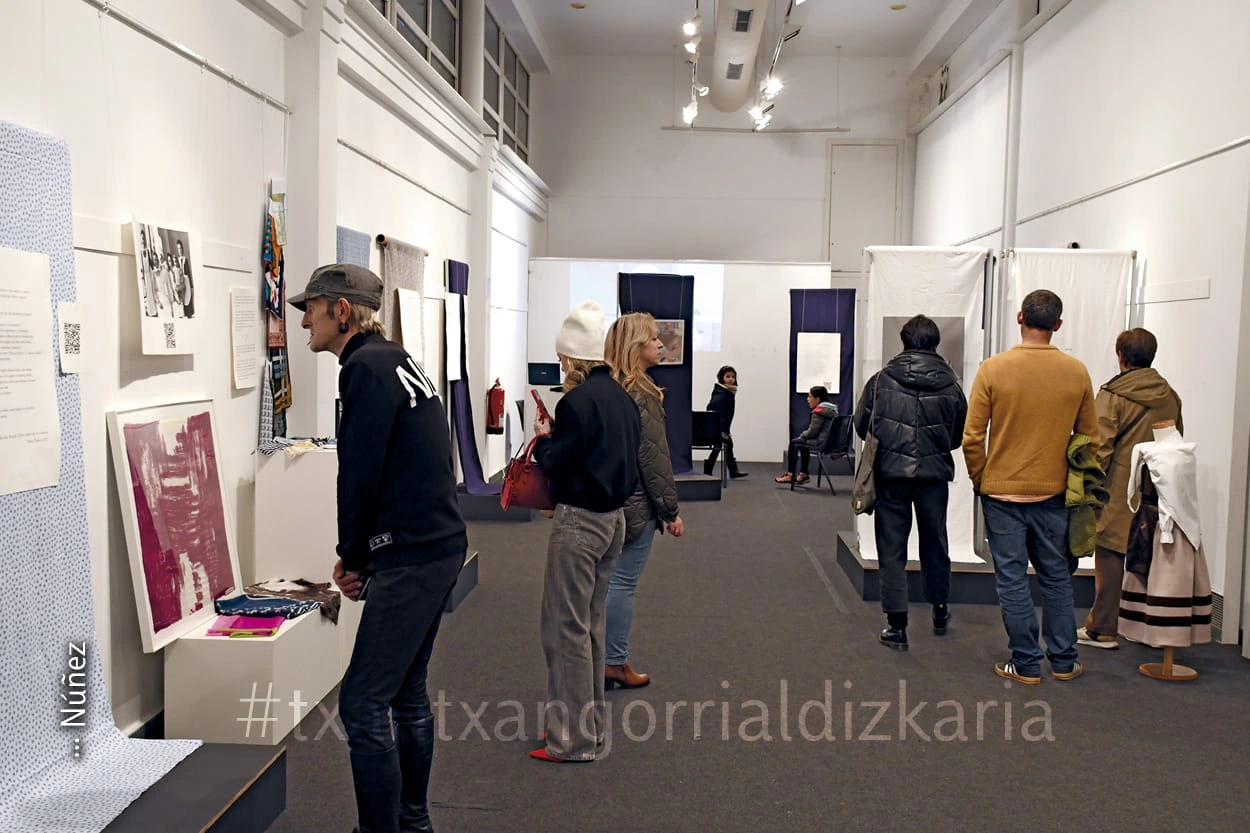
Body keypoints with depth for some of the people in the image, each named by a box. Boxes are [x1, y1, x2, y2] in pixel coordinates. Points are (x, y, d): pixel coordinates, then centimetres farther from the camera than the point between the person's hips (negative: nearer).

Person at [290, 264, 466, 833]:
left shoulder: (368, 367, -12)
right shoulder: (394, 360, 18)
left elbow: (361, 473, -16)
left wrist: (352, 555, -1)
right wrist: (361, 557, 12)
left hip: (412, 556, -10)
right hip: (438, 546, 10)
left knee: (363, 704, -7)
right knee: (406, 691, 19)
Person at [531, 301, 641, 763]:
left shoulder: (580, 400, -18)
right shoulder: (622, 396, 9)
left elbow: (555, 461, -17)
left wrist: (542, 436, 3)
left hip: (579, 523, -9)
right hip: (613, 517, 9)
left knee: (567, 628, 0)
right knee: (592, 624, 18)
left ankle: (574, 739, 7)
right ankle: (592, 728, 28)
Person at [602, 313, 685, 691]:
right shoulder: (642, 395, -15)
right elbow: (653, 457, -17)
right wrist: (671, 510, -12)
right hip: (637, 501, -8)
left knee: (613, 579, 14)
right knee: (624, 581, 0)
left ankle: (606, 660, 22)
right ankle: (615, 663, 9)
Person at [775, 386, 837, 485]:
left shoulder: (819, 412, -18)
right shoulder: (832, 409, 12)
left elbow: (812, 432, -18)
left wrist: (802, 435, 3)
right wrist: (804, 434, 16)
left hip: (822, 443, -9)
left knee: (793, 443, 8)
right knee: (803, 443, 30)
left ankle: (790, 475, 14)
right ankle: (803, 474, 29)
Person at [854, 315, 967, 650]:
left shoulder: (882, 380, -4)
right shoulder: (950, 384, -1)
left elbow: (861, 424, 2)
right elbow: (961, 434, 5)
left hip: (891, 472, -2)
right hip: (935, 473, 2)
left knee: (892, 548, 4)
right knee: (935, 541, 20)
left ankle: (896, 624, 4)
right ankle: (940, 609, 35)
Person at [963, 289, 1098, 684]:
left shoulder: (993, 369, -10)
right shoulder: (1077, 372, -2)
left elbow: (972, 437, -10)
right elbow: (1090, 437, 5)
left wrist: (980, 480, 5)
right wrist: (1073, 481, 18)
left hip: (1002, 492, -3)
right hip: (1054, 492, 3)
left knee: (1012, 578, 6)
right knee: (1056, 576, 16)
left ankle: (1026, 664, 12)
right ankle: (1063, 661, 24)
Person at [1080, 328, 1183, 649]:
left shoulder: (1112, 394, -10)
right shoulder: (1170, 395, 8)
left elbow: (1100, 448, -14)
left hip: (1118, 492, -5)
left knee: (1110, 559, 1)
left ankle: (1101, 629, 7)